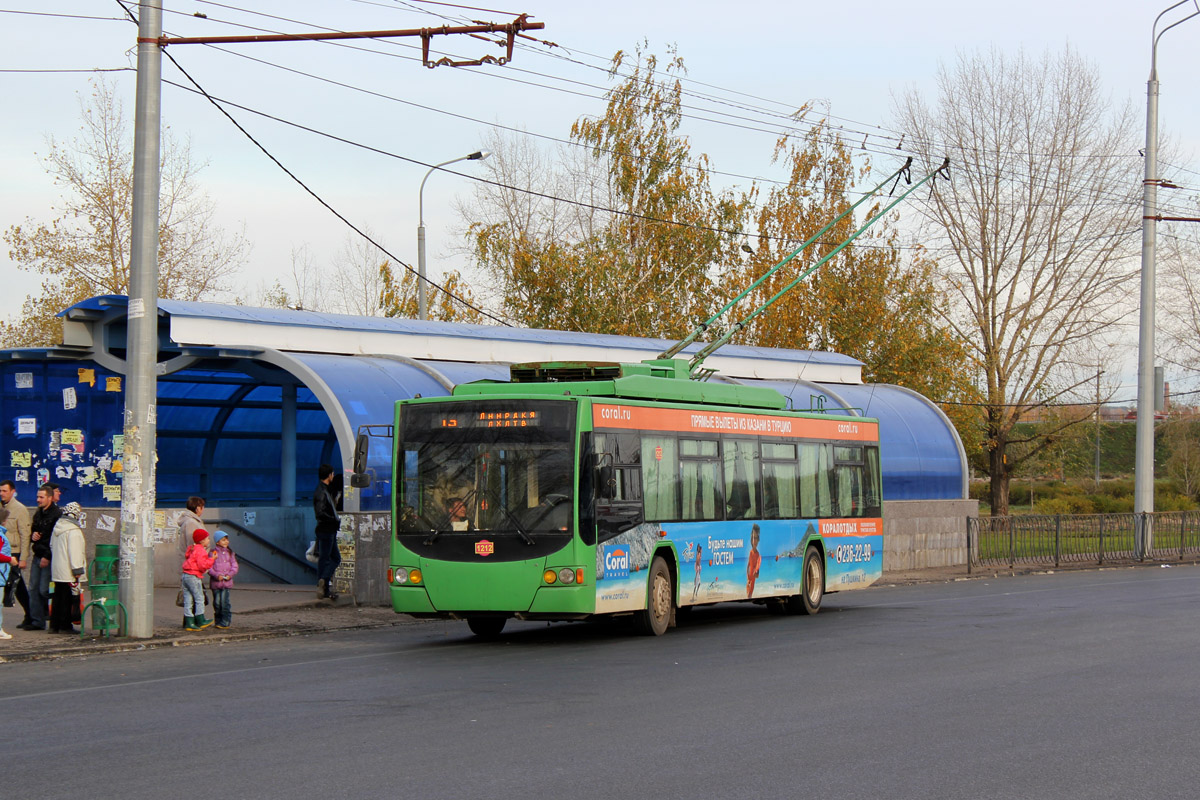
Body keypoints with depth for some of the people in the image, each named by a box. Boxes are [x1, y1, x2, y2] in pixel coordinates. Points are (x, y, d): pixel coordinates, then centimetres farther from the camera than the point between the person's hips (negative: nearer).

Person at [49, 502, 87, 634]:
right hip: (69, 572, -9)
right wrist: (77, 570, -17)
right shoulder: (73, 530, -16)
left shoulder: (57, 528, 13)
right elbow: (74, 552, -20)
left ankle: (54, 625, 15)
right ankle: (65, 626, -1)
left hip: (57, 571, 9)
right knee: (68, 599, -3)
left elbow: (52, 546, 21)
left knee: (58, 598, 13)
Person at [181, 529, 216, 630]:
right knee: (199, 598, 2)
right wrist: (212, 559, -10)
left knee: (188, 601, 7)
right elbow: (202, 565, -19)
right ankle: (200, 621, 7)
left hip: (185, 576, 9)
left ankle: (189, 623, 7)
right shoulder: (200, 551, -12)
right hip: (193, 577, -9)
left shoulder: (192, 549, 18)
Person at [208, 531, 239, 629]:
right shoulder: (213, 553, 2)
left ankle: (225, 621, -2)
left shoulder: (229, 553, 11)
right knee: (217, 603, 3)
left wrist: (230, 574, -7)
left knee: (225, 602, -8)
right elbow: (209, 567, -2)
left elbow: (234, 566, 11)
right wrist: (217, 575, -16)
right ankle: (218, 620, 15)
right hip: (215, 582, -1)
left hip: (227, 581, 1)